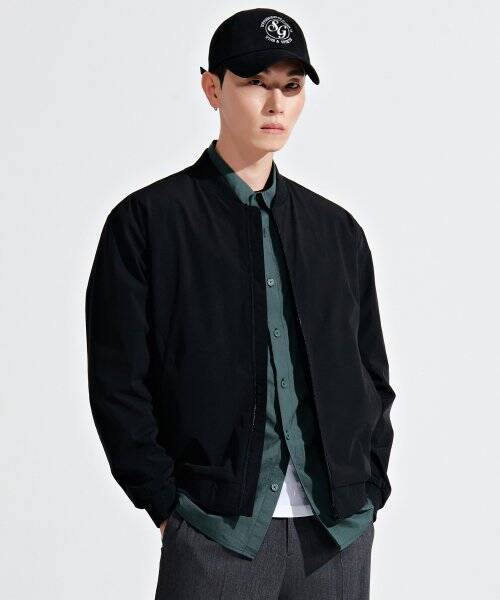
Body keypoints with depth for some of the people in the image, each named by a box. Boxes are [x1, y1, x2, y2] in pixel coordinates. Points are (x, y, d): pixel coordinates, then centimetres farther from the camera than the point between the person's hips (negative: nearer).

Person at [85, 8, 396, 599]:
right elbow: (117, 385, -4)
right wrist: (168, 506, -8)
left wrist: (369, 491, 6)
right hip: (218, 534, -4)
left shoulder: (337, 230, 13)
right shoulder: (146, 221, 0)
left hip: (341, 532, 4)